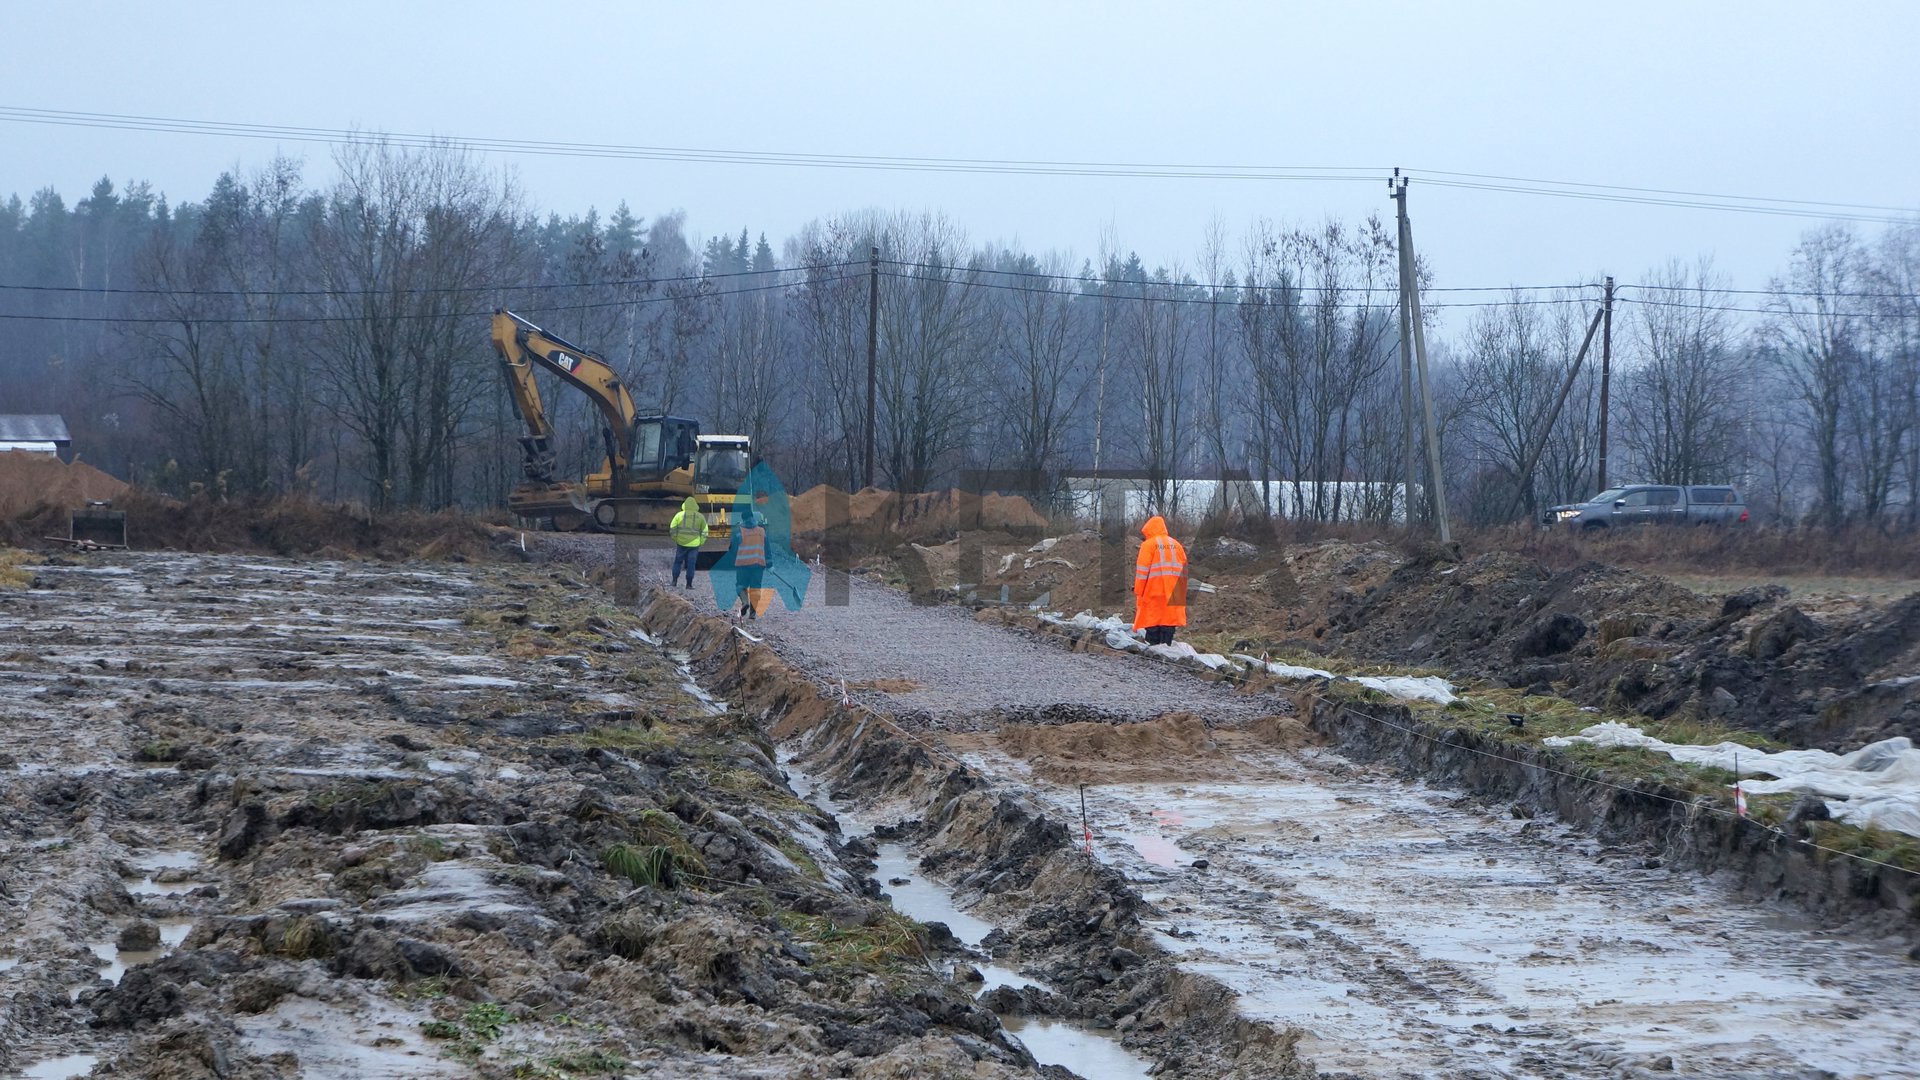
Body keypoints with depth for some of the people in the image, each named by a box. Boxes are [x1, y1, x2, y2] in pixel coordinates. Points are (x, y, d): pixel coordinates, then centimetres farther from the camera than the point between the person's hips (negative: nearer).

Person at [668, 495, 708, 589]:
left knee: (678, 561, 14)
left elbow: (672, 529, 3)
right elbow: (704, 531, 5)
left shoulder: (679, 515, 0)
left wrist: (675, 539, 15)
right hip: (694, 544, 0)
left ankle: (675, 580, 7)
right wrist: (701, 542, 13)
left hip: (681, 542, 0)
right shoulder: (700, 517, 3)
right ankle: (689, 584, 3)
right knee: (691, 564, 3)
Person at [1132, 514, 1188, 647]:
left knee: (1152, 624, -1)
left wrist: (1138, 592, -2)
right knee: (1168, 622, 6)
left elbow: (1142, 571, -6)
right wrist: (1182, 594, 16)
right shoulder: (1176, 545, 12)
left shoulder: (1148, 545, -3)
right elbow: (1184, 570, 13)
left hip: (1153, 592, -4)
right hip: (1173, 594, 4)